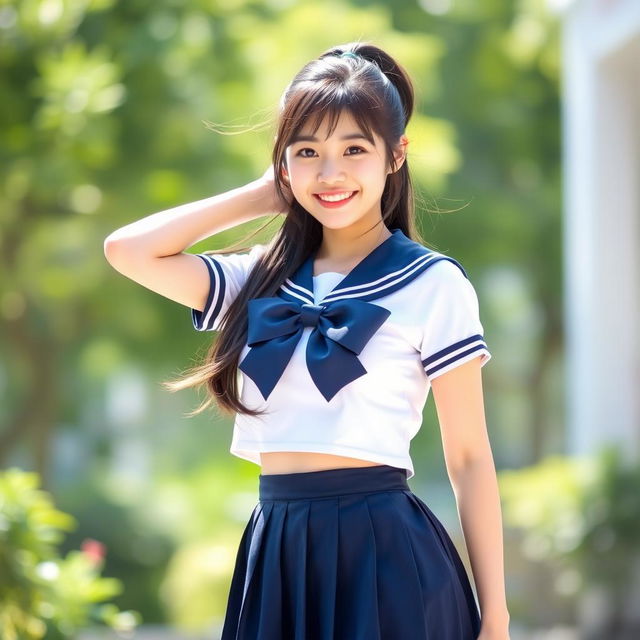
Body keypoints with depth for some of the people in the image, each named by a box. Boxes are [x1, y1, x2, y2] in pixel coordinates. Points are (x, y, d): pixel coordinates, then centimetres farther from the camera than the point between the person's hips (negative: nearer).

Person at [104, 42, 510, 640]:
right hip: (277, 553, 5)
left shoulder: (433, 285, -2)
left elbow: (469, 459, -2)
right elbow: (128, 251, 1)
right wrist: (261, 195, 7)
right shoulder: (263, 282, 11)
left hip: (386, 557, -5)